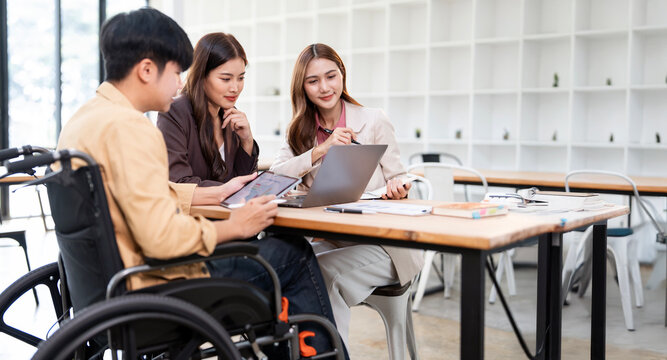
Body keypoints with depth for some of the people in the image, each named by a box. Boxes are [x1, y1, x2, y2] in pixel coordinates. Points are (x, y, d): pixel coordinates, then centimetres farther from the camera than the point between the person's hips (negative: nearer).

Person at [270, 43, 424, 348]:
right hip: (327, 239, 4)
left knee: (320, 269, -29)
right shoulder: (300, 130, 10)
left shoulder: (374, 121, 0)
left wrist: (396, 187, -21)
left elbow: (397, 178, 3)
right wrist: (321, 149, -15)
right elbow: (274, 177, -6)